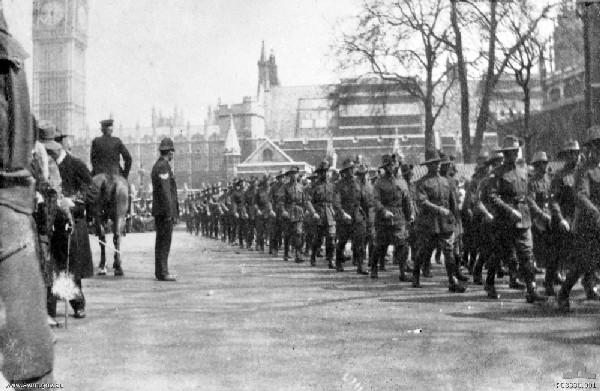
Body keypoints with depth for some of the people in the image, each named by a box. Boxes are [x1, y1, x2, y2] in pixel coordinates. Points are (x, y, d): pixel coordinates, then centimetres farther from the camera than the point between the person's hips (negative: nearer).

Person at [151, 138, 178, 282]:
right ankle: (162, 273, -9)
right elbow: (165, 191, -19)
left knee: (161, 242, 13)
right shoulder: (163, 166, -14)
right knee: (164, 241, -9)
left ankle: (160, 272, 18)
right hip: (165, 210, -10)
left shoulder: (157, 166, 18)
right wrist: (170, 212, -20)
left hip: (159, 210, 10)